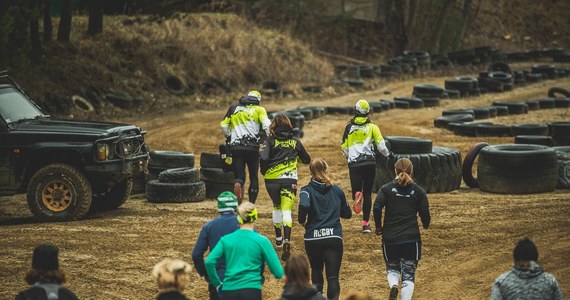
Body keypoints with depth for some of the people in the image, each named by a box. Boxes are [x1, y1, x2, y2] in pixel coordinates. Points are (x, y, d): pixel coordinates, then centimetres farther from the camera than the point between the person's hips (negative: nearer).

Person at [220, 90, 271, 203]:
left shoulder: (233, 108, 15)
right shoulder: (259, 110, 7)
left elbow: (223, 125, 14)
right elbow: (267, 126, -8)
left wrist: (229, 137, 28)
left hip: (236, 147, 2)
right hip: (252, 147, -1)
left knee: (239, 176, 5)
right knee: (254, 177, 12)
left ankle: (237, 185, -31)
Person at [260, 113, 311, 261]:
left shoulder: (270, 141, -1)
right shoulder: (295, 141, 7)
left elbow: (263, 158, -16)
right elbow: (307, 160, 18)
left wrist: (264, 171, 3)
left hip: (272, 179, 0)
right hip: (290, 180, 0)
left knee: (277, 207, 24)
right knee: (286, 210, -8)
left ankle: (278, 238, 32)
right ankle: (286, 240, -29)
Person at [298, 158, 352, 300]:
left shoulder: (307, 190, -1)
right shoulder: (337, 190, 8)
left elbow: (304, 206, -23)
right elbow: (347, 214, 15)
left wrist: (302, 221, -3)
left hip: (313, 238, 0)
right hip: (334, 237, 0)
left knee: (316, 271, 23)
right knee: (333, 276, -5)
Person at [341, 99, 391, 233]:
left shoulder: (349, 127, 7)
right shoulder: (372, 127, 2)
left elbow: (344, 147, 11)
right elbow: (381, 145, -2)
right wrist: (388, 154, 18)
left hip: (354, 164, 0)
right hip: (369, 163, 0)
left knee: (357, 189, 4)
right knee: (367, 194, 8)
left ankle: (356, 195, -35)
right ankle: (365, 223, 5)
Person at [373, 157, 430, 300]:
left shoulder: (386, 189, 1)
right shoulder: (418, 191, 2)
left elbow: (377, 207, -13)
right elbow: (425, 214, 1)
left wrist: (378, 226, 2)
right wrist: (426, 225, 23)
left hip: (390, 238, 0)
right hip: (412, 239, 0)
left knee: (392, 268, 21)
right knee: (408, 275, 7)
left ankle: (393, 285, -10)